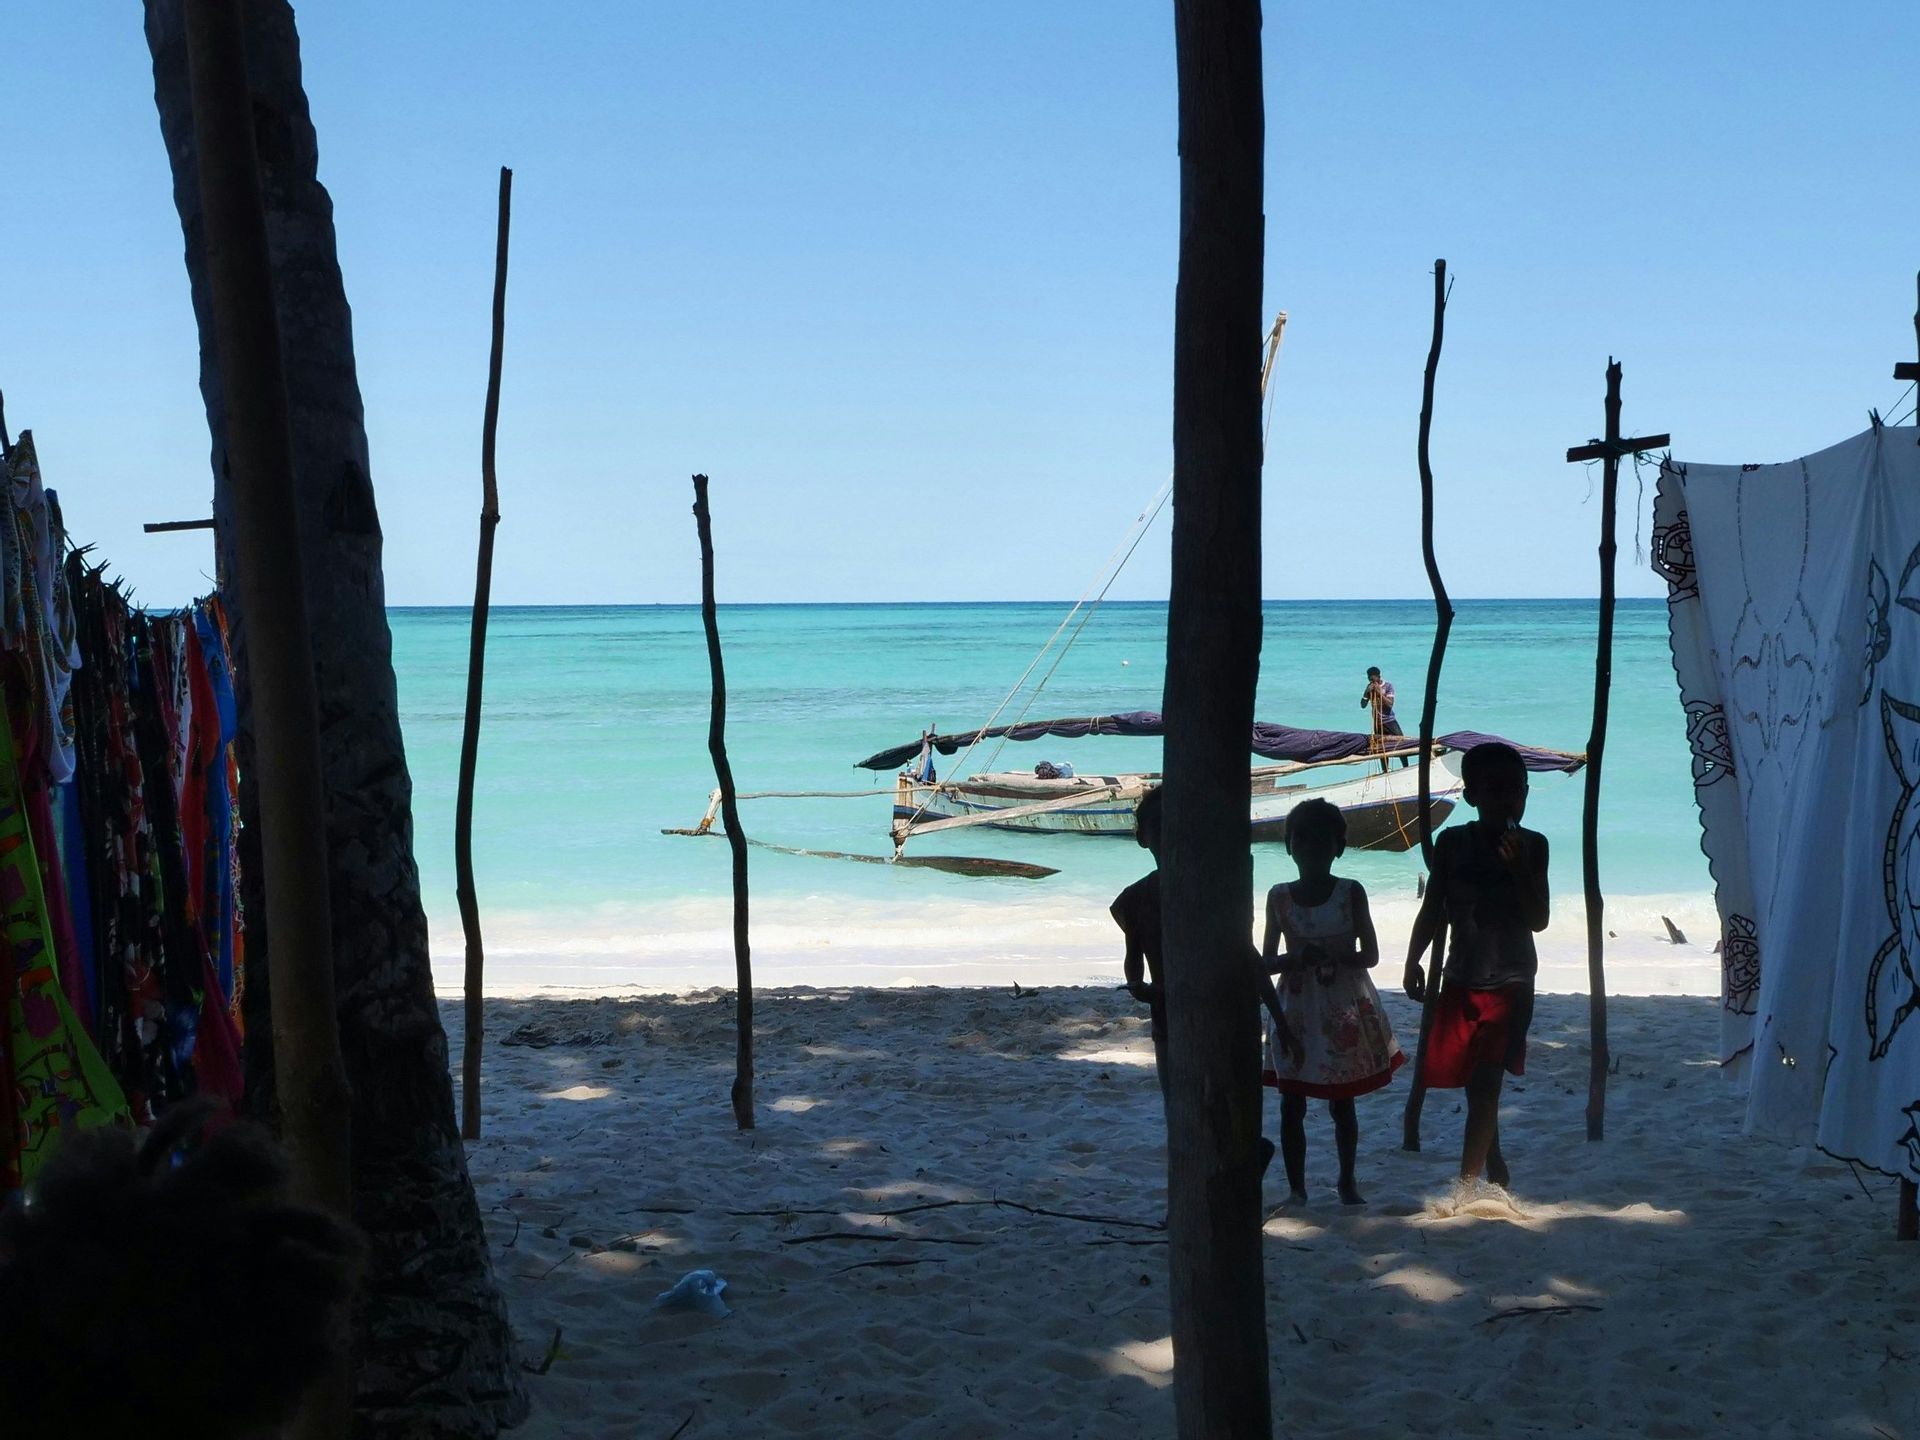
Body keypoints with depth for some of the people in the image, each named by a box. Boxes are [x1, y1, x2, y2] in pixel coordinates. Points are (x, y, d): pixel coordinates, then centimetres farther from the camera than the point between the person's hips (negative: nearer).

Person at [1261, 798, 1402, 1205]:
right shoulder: (1279, 897, 1)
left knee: (1342, 1103, 8)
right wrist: (1296, 958, -19)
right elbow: (1266, 961, 3)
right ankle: (1296, 1187, 11)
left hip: (1345, 1008, -1)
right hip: (1297, 1008, 1)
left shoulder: (1350, 893, -3)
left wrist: (1331, 958, -22)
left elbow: (1370, 955, -2)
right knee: (1292, 1104, 1)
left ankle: (1347, 1182, 23)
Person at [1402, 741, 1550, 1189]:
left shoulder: (1532, 846, -3)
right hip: (1462, 981, 2)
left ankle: (1468, 1181, -13)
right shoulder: (1453, 843, -2)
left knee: (1485, 1082, -12)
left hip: (1510, 983, -2)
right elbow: (1432, 910, 5)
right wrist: (1413, 962, -1)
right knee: (1477, 1084, 12)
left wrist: (1518, 868, -19)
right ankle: (1494, 1168, 31)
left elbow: (1538, 920, -7)